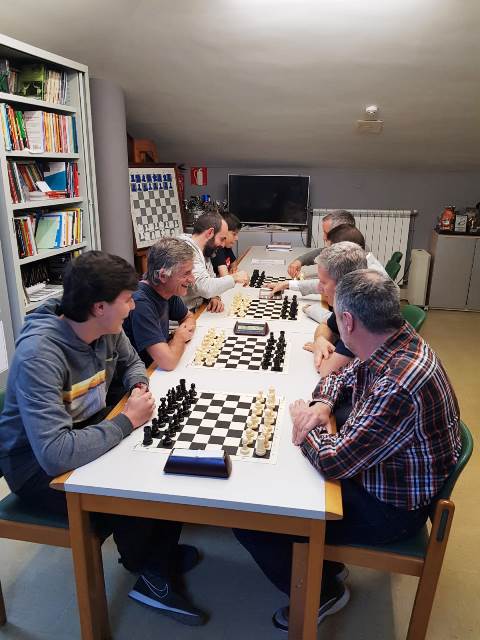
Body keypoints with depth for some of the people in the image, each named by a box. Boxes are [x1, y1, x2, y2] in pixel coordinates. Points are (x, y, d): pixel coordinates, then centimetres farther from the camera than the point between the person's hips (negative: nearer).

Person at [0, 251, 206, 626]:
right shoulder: (38, 355, -34)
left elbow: (131, 361, 13)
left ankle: (162, 556, 14)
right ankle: (146, 569, 12)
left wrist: (139, 386, -10)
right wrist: (128, 421, -30)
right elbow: (55, 454, -42)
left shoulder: (107, 329, -10)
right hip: (39, 467, -7)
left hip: (91, 433, 7)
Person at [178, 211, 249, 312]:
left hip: (198, 308, 9)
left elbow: (211, 278, 16)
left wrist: (215, 297, -4)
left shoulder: (203, 250, 9)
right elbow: (204, 287, -30)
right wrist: (234, 277, -16)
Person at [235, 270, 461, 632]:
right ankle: (327, 562, 33)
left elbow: (331, 462, -31)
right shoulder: (397, 341, -7)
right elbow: (341, 377, 11)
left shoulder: (398, 387, -37)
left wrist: (306, 419, -13)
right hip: (373, 470, 9)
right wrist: (322, 404, -9)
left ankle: (322, 593, 17)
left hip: (390, 509, -9)